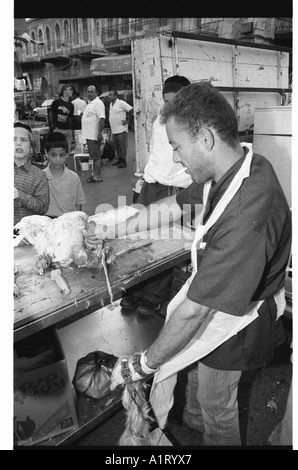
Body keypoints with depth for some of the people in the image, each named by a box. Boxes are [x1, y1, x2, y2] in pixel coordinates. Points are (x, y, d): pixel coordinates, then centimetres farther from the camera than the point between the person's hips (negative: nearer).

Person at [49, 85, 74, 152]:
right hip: (57, 129, -4)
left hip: (67, 130, 4)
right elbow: (50, 114, 7)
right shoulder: (56, 102, 0)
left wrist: (71, 130, 9)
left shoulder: (71, 105, 11)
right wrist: (52, 126, 5)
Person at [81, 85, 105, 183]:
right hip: (89, 134, 10)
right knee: (94, 156, 15)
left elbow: (102, 118, -23)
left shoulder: (98, 103, -14)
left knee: (96, 156, -5)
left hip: (94, 135, -10)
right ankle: (95, 174, 23)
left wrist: (99, 132, -28)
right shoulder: (90, 103, 18)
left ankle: (97, 176, 0)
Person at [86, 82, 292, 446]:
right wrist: (114, 231, 7)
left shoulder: (248, 215, -40)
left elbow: (195, 309, -34)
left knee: (216, 405, 21)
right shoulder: (237, 165, -11)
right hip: (209, 291, 7)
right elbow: (176, 205, 3)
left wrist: (143, 364, -20)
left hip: (232, 321, -7)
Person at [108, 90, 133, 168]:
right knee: (116, 146, 13)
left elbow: (131, 110, -13)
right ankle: (120, 159, 25)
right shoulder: (111, 104, 16)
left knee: (123, 146, -4)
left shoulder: (121, 103, -9)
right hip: (114, 130, 8)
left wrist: (127, 120, -10)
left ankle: (124, 161, 1)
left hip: (121, 129, -8)